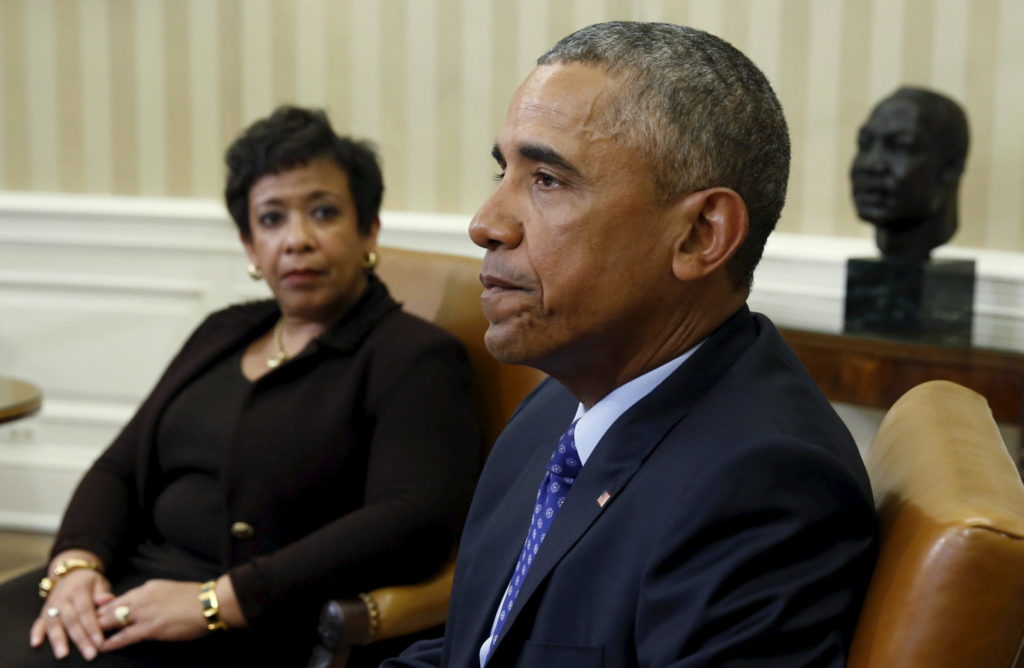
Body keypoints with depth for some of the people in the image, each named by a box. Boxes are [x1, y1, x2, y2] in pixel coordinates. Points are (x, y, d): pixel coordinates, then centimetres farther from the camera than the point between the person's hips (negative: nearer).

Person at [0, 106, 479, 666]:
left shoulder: (414, 358, -3)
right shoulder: (223, 333, 18)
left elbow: (414, 525, -17)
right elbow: (119, 469, 16)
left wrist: (216, 601, -21)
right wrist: (75, 562, -6)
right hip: (128, 589, 6)